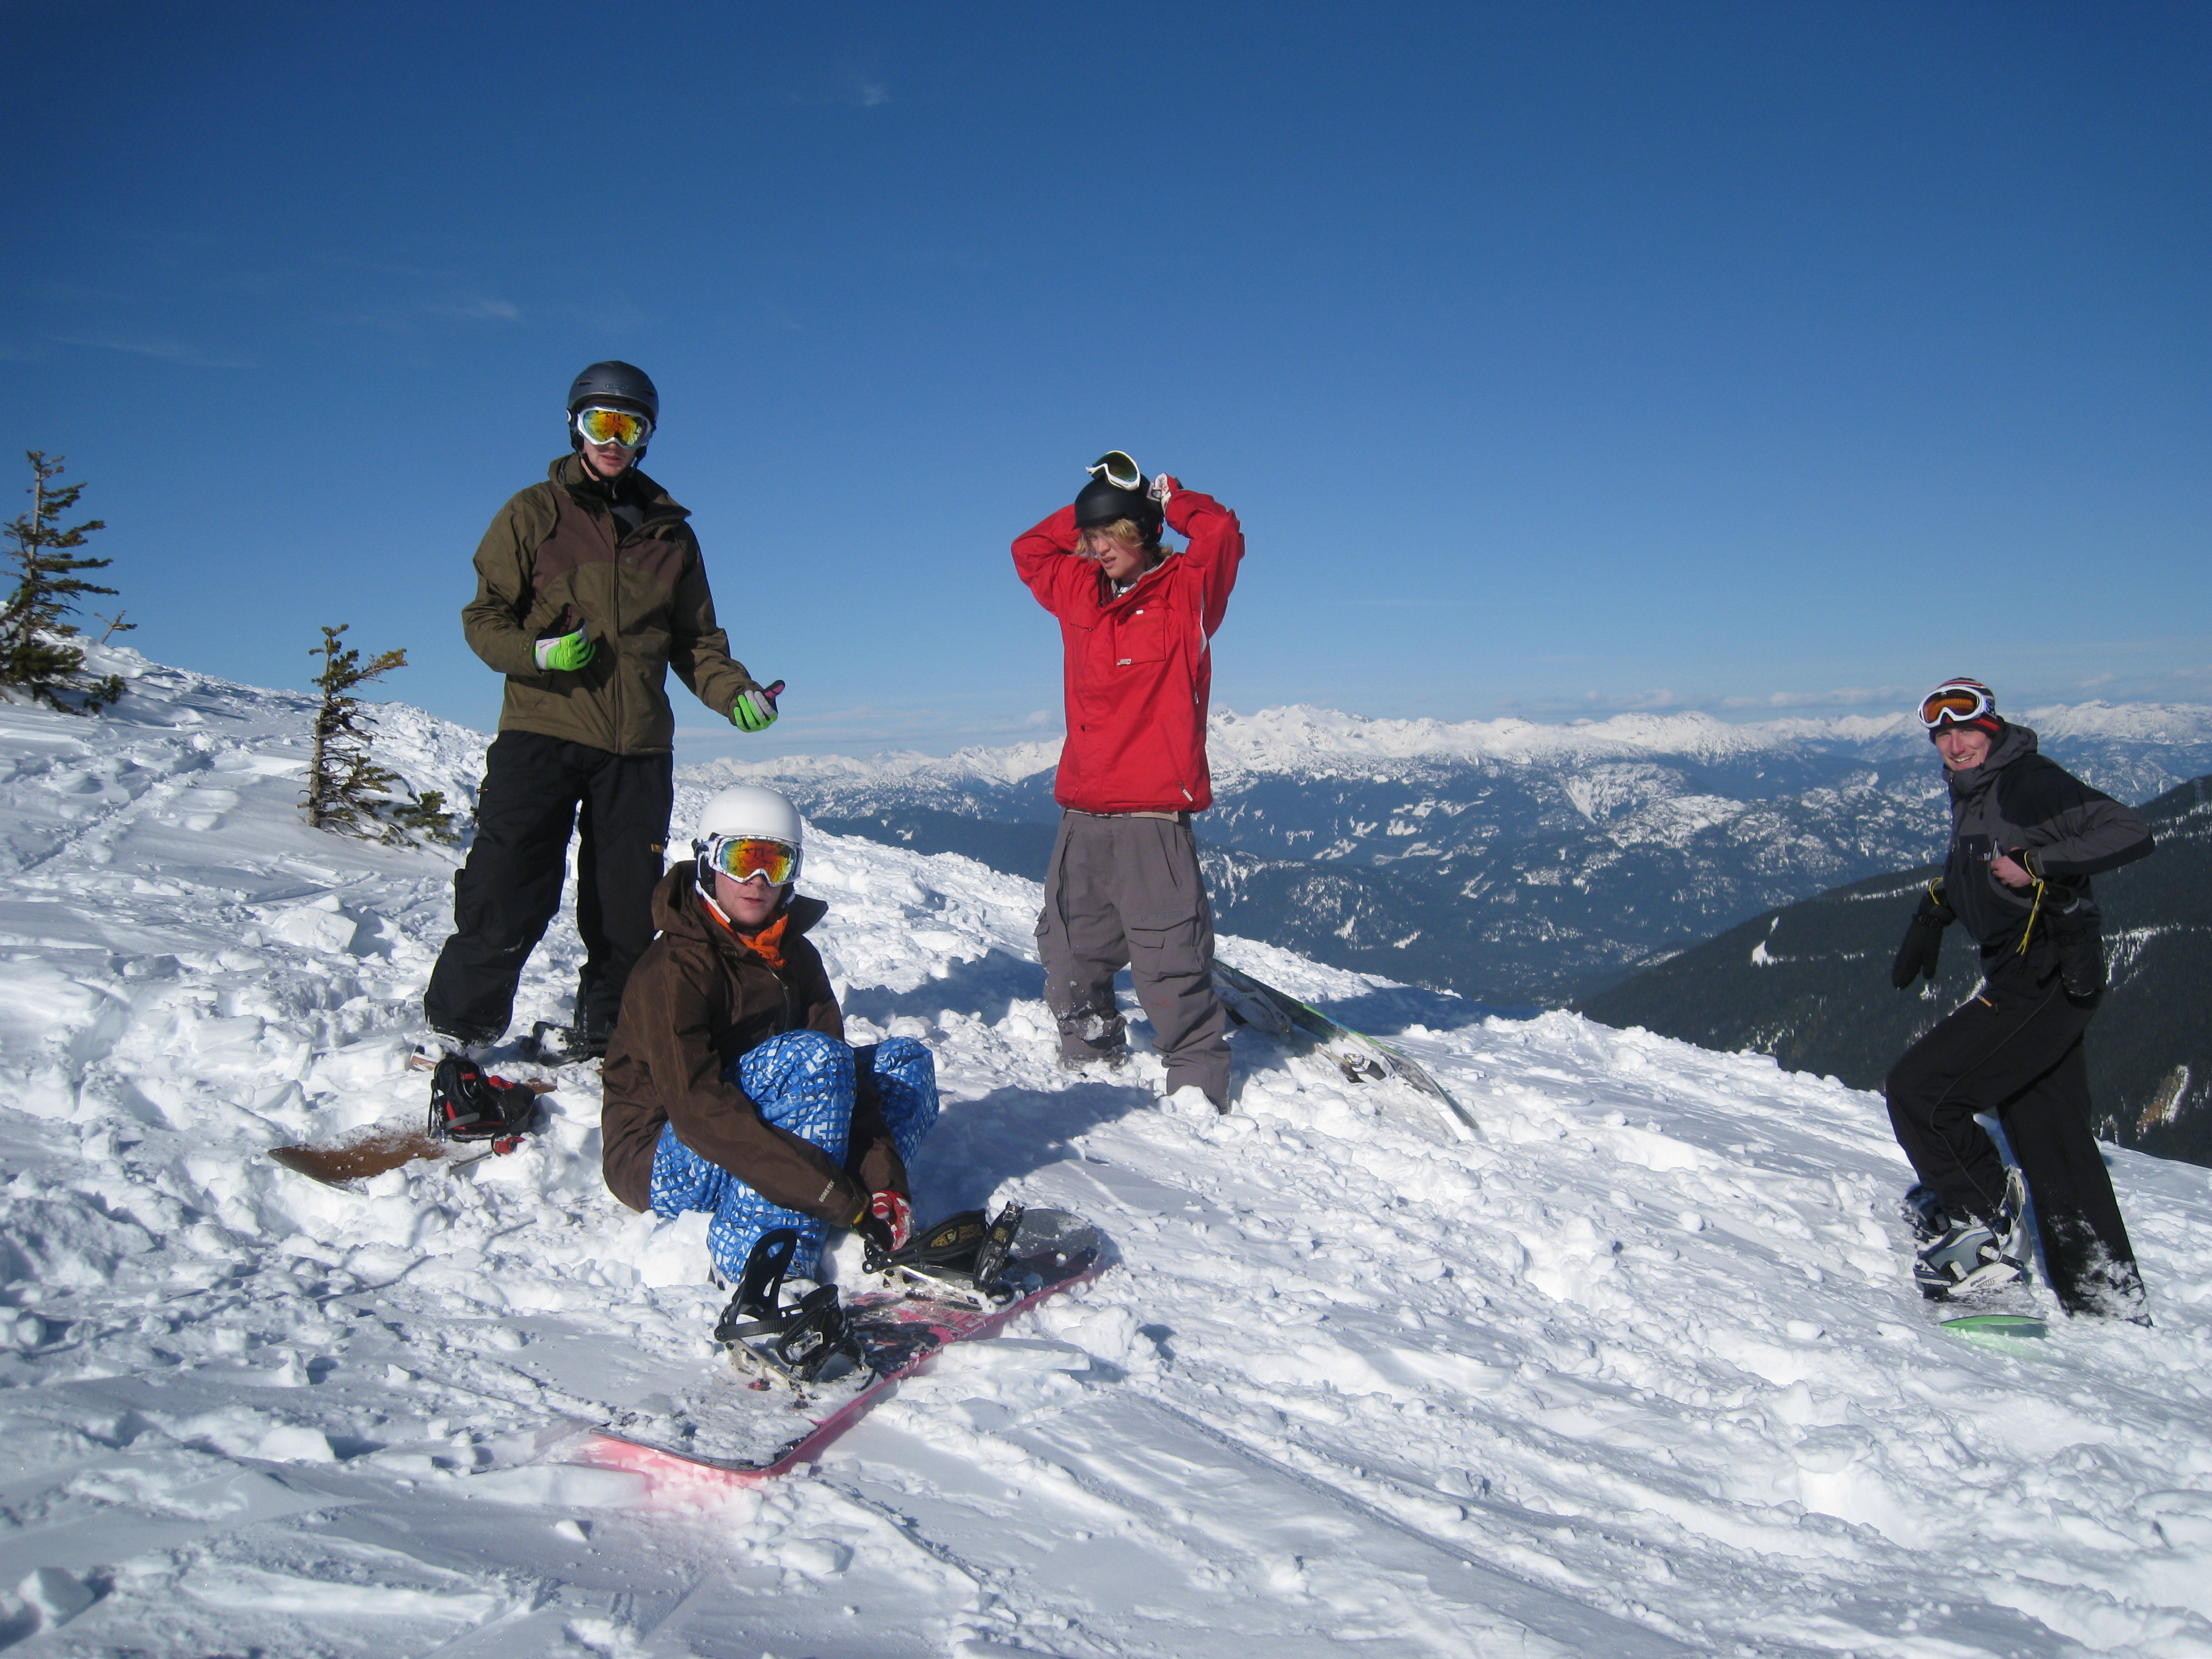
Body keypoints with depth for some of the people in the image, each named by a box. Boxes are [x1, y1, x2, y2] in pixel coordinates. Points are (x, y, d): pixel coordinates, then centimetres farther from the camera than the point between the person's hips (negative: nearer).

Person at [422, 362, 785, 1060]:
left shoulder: (669, 530, 16)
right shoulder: (535, 513, 7)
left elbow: (695, 639, 16)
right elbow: (484, 617, 5)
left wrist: (735, 693, -3)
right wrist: (539, 652, -15)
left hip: (637, 746, 3)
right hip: (540, 729, -3)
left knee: (628, 906, 5)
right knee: (507, 898, -8)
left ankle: (604, 1037, 20)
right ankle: (457, 1029, 10)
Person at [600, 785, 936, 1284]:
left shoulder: (794, 956, 3)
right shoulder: (673, 968, -19)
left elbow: (844, 1076, -4)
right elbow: (698, 1111, -30)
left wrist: (883, 1185, -21)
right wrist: (841, 1199, -35)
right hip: (660, 1162, -8)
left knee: (906, 1062, -2)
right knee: (811, 1057, -30)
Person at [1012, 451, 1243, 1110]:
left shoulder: (1185, 592, 1)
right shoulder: (1079, 594, 15)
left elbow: (1222, 534, -15)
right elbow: (1029, 549, 28)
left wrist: (1170, 501, 3)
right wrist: (1088, 512, 17)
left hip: (1154, 819, -6)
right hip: (1081, 816, 6)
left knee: (1170, 964, -7)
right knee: (1069, 958, 13)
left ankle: (1198, 1085, 4)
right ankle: (1092, 1064, 29)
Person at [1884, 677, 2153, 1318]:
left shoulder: (2029, 781, -14)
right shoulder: (1970, 791, 14)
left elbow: (2129, 832, -23)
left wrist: (2038, 863, -30)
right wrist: (1934, 911, 21)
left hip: (2046, 976, -10)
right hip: (2026, 975, 10)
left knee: (1918, 1088, -10)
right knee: (2051, 1139, 13)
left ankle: (1989, 1225, 2)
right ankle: (2107, 1297, 22)